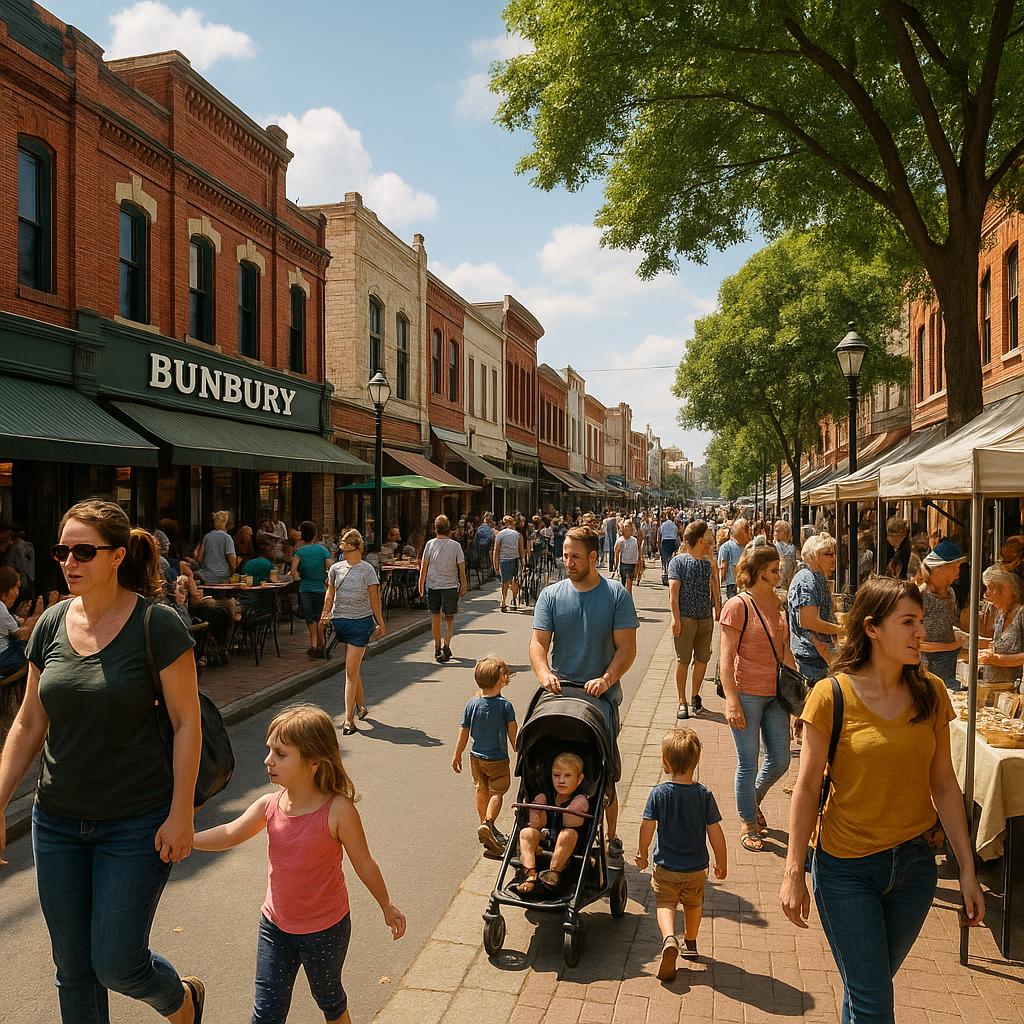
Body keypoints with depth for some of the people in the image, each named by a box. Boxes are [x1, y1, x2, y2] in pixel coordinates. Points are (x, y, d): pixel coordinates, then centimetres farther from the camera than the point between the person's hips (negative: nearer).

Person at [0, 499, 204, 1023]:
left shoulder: (157, 625, -16)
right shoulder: (51, 623, -1)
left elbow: (187, 723, -13)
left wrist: (181, 814, -14)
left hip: (136, 823, -5)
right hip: (58, 821, 5)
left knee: (116, 964, 2)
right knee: (72, 969, 16)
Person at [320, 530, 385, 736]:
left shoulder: (366, 569, -5)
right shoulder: (336, 568, 5)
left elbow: (374, 598, -1)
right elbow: (330, 592, 14)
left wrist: (380, 623, 4)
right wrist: (325, 615, 4)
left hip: (361, 622, -4)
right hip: (341, 620, 4)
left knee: (351, 671, -7)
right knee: (354, 669, 16)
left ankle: (349, 719, -4)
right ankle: (361, 706, 34)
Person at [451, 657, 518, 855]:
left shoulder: (472, 705, -6)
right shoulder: (505, 705, -16)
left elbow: (464, 732, 0)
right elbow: (513, 733, -14)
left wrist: (457, 755, 11)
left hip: (476, 757, 4)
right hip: (498, 759, -4)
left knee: (481, 792, 17)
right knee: (496, 793, 5)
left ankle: (487, 827, 28)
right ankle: (488, 823, -13)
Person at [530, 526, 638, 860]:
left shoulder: (617, 595, -3)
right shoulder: (551, 595, 3)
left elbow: (627, 647, -6)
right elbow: (538, 642, -2)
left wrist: (606, 679, -21)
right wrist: (544, 673, -22)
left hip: (601, 695, -2)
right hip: (560, 693, 2)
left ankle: (610, 836, 21)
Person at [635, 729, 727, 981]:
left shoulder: (659, 793, -17)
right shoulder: (704, 794, -14)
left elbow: (647, 828, -13)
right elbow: (715, 833, -10)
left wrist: (642, 855, 5)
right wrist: (722, 863, 5)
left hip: (666, 867, -2)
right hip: (697, 867, 2)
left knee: (665, 903, 14)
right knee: (693, 904, 25)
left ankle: (669, 938, -11)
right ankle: (691, 943, 42)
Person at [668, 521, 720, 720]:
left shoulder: (709, 562, 11)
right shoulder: (678, 561, -5)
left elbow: (714, 588, 18)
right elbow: (673, 592, -9)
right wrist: (676, 618, -14)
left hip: (706, 618, 5)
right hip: (685, 618, -5)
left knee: (702, 659, 10)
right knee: (683, 660, 0)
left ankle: (695, 696, 27)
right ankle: (682, 702, 10)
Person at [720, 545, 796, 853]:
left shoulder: (777, 603, 8)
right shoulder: (738, 605, -12)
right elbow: (727, 658, -14)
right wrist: (731, 701, -18)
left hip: (775, 694, 6)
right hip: (747, 695, -6)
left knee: (780, 761, 12)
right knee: (748, 762, 5)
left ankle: (754, 800, 40)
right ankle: (748, 823, 24)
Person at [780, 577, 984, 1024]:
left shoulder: (931, 693, -4)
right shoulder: (832, 695, -16)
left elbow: (943, 784, 3)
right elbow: (807, 787, -11)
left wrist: (967, 870, 5)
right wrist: (793, 872, -10)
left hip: (915, 863, 4)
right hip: (846, 868, -4)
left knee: (870, 986, 21)